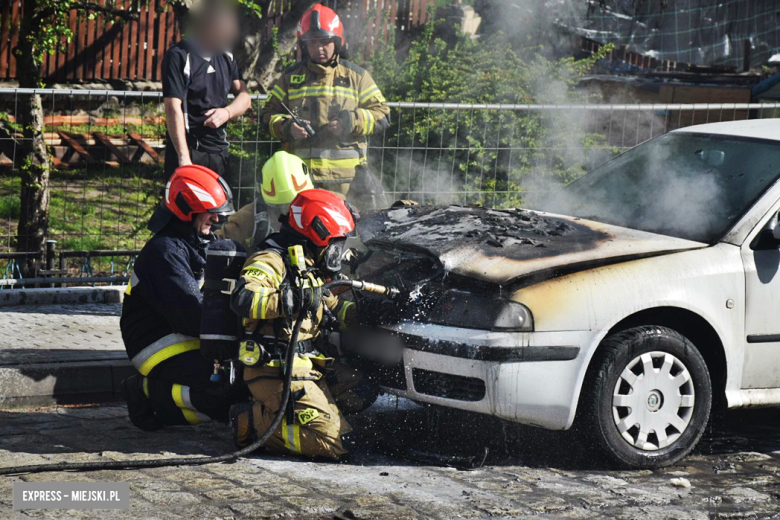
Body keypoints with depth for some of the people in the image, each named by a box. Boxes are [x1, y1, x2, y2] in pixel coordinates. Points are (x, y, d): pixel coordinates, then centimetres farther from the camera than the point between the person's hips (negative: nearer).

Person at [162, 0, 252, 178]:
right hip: (189, 151, -7)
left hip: (219, 151, 7)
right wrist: (184, 158, -21)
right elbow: (173, 108, -14)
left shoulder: (226, 57, 13)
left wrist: (227, 112, -11)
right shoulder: (178, 56, -9)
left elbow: (244, 96, 14)